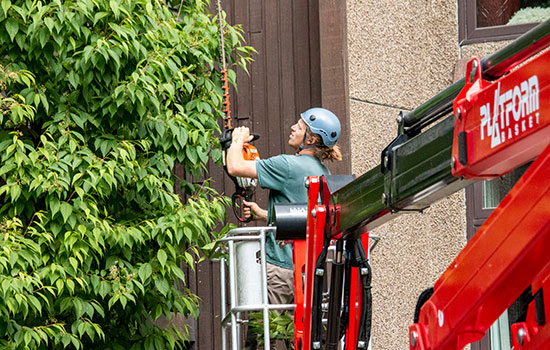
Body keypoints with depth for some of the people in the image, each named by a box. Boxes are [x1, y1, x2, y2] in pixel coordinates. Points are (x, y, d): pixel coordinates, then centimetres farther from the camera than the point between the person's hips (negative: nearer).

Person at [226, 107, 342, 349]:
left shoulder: (289, 166, -13)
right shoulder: (323, 173, 15)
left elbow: (235, 167, -14)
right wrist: (261, 214, 20)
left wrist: (238, 140, 5)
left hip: (282, 266, -9)